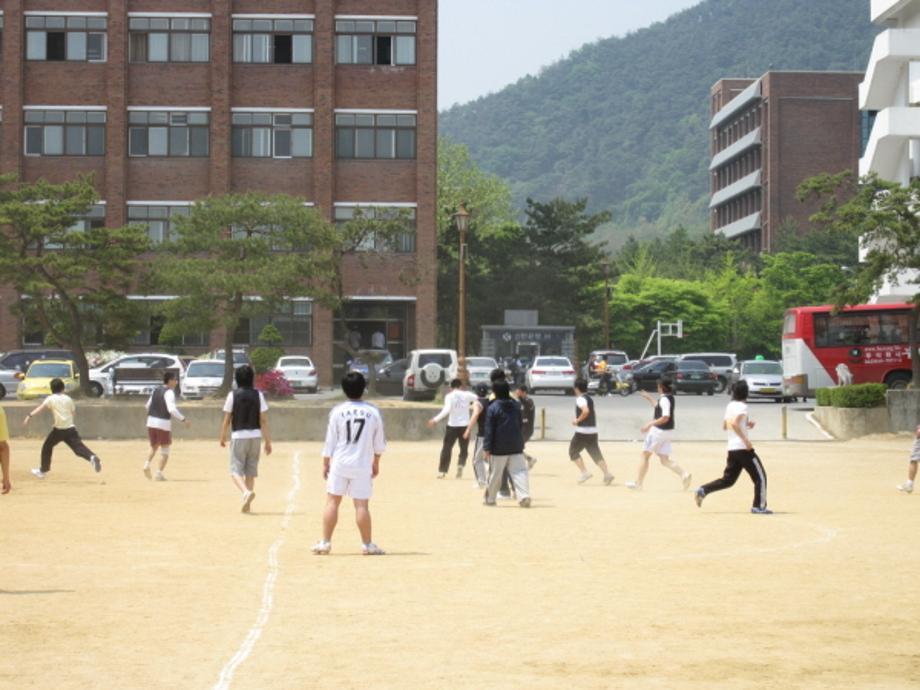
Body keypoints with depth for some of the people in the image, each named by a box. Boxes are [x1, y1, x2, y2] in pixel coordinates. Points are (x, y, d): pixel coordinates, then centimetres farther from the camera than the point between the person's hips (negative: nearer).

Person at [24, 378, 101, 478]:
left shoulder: (51, 399, -1)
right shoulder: (68, 399, 10)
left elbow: (40, 408, -15)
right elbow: (74, 413, 15)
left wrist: (29, 416, -25)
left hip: (58, 429, -2)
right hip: (70, 428, 2)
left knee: (47, 447, 17)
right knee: (78, 447, -7)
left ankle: (43, 470, 22)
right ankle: (92, 457, -37)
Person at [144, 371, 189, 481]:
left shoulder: (156, 391, 11)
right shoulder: (169, 392, -12)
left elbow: (148, 406, 19)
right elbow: (172, 409, -23)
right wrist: (183, 419, -17)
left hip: (151, 422, 6)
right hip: (164, 423, -6)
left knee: (154, 447, 21)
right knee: (165, 451, 7)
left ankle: (147, 464, -4)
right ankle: (159, 472, 0)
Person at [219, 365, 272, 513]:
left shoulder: (233, 395, -5)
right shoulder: (258, 395, 0)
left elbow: (227, 419, -3)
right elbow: (264, 420, -2)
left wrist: (223, 437, 11)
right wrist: (267, 441, 2)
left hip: (238, 436, -3)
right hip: (255, 436, 3)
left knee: (236, 469, 1)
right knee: (251, 470, 13)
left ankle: (246, 491, -27)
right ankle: (246, 503, 15)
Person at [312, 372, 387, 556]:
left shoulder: (337, 411, -4)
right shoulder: (373, 412, -1)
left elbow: (330, 441, -1)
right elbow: (379, 443, 6)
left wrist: (325, 463, 8)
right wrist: (376, 462, 19)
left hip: (339, 463, 0)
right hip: (362, 465, 0)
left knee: (332, 502, 6)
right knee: (362, 505, 2)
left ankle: (325, 542, 6)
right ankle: (367, 545, 8)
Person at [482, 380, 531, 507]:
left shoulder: (492, 408, -10)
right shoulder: (516, 406, 7)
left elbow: (489, 430, -11)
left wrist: (487, 448, -9)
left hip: (499, 448, -3)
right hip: (516, 447, 3)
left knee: (495, 473, 9)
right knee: (519, 471, -2)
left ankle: (490, 498, 23)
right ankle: (524, 496, -21)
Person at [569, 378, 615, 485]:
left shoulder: (580, 399, -13)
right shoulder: (589, 398, 16)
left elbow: (586, 411, -31)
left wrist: (578, 420, -18)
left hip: (582, 431, -8)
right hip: (593, 431, 8)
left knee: (573, 451, 6)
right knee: (596, 454, 7)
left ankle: (585, 472, -3)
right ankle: (607, 474, -6)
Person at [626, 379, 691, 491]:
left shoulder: (664, 399, -18)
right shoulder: (669, 398, 10)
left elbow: (665, 418, -27)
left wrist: (650, 424, -23)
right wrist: (649, 397, 30)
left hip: (658, 430, -9)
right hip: (666, 431, 9)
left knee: (645, 455, 5)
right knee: (665, 460, 8)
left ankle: (638, 483, 10)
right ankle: (684, 474, -12)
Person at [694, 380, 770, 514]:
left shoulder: (730, 406, 14)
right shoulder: (742, 406, -11)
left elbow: (725, 426, 23)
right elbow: (734, 423, -26)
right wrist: (746, 440, -23)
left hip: (732, 449, 8)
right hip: (743, 448, -8)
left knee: (728, 479, 14)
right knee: (760, 476, 2)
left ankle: (703, 490, -1)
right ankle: (759, 506, 1)